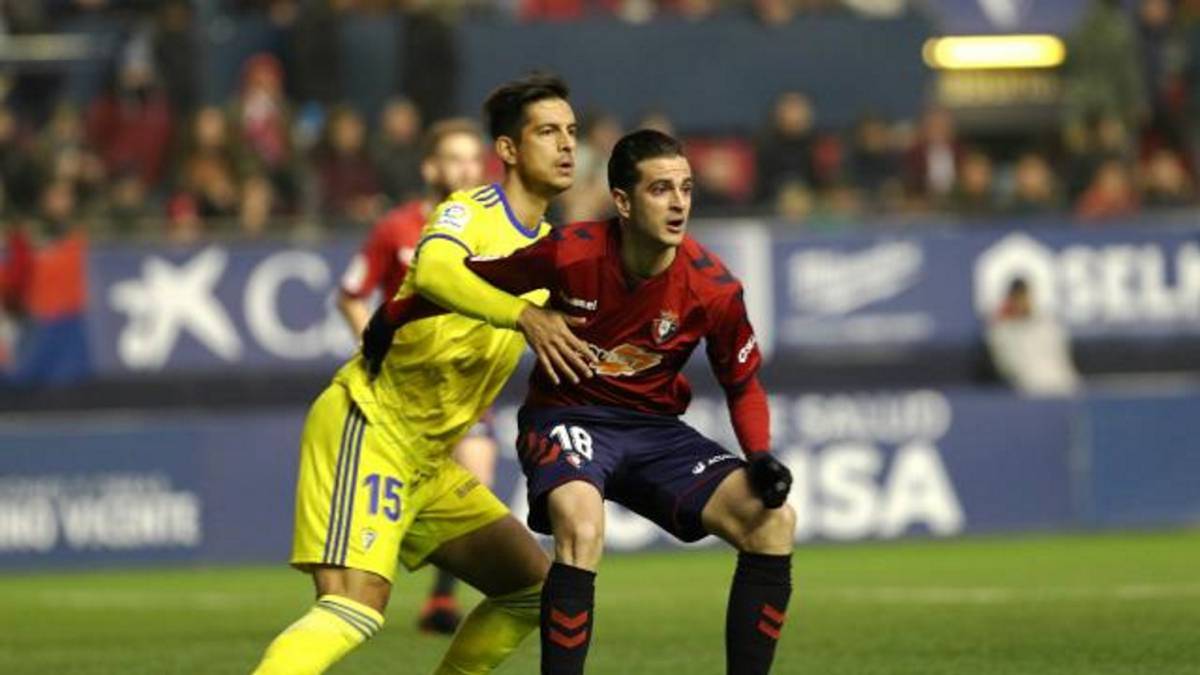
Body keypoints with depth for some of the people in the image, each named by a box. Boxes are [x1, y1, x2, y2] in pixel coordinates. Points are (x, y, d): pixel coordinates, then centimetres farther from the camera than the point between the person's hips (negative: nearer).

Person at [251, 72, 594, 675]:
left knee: (533, 586, 12)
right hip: (368, 424, -9)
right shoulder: (470, 212, -10)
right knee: (355, 609, -25)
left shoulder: (549, 247, 15)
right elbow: (434, 269, -34)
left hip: (425, 459, 9)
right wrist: (524, 315, -47)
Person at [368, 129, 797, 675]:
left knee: (774, 520, -14)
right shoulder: (569, 254, -19)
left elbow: (743, 384, 2)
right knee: (581, 528, -36)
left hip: (655, 428, 4)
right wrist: (390, 322, 5)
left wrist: (761, 459, -14)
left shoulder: (713, 288, -14)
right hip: (567, 416, -3)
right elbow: (465, 281, -2)